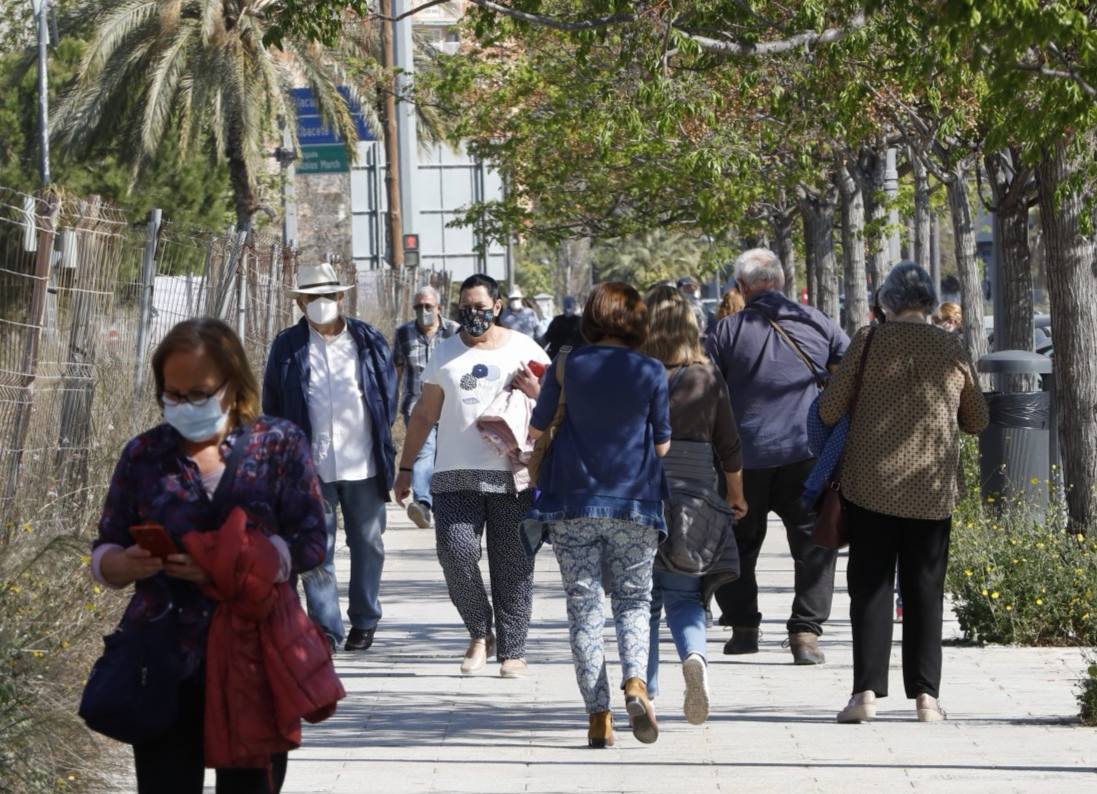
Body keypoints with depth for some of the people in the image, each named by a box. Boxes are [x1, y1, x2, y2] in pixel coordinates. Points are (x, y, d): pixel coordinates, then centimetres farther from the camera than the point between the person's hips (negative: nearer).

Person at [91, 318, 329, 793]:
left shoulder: (279, 445, 1)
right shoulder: (144, 454, 7)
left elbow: (309, 544, -6)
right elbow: (102, 555, 10)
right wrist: (127, 565, -14)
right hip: (164, 662, 1)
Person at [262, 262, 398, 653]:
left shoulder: (369, 341, 5)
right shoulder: (287, 347, 3)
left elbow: (389, 394, 12)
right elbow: (272, 406, 7)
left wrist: (381, 440, 6)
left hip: (364, 465, 1)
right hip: (312, 468, -1)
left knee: (367, 546, 9)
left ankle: (364, 622, 22)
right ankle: (326, 628, 2)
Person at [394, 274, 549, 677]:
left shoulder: (524, 349, 10)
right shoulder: (445, 353, 14)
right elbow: (424, 414, 18)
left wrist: (535, 390, -8)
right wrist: (405, 468, 15)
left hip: (511, 476, -1)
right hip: (455, 475, 1)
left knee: (512, 566, -1)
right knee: (456, 550, -14)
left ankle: (513, 649, 6)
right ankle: (479, 633, 5)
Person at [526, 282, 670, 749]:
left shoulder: (566, 367, -1)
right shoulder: (651, 372, -3)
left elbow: (537, 429, 7)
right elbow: (662, 445, 3)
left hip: (573, 502, 0)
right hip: (633, 502, 0)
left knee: (584, 606, 4)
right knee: (633, 600, 10)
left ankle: (598, 716, -2)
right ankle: (635, 682, -18)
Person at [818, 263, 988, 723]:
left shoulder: (870, 342, -5)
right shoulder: (952, 349, 2)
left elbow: (829, 410, -4)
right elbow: (976, 421, 11)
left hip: (871, 483, -2)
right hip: (932, 488, 2)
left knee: (870, 586, 3)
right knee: (925, 590, 9)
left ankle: (867, 691, -6)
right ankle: (925, 694, 6)